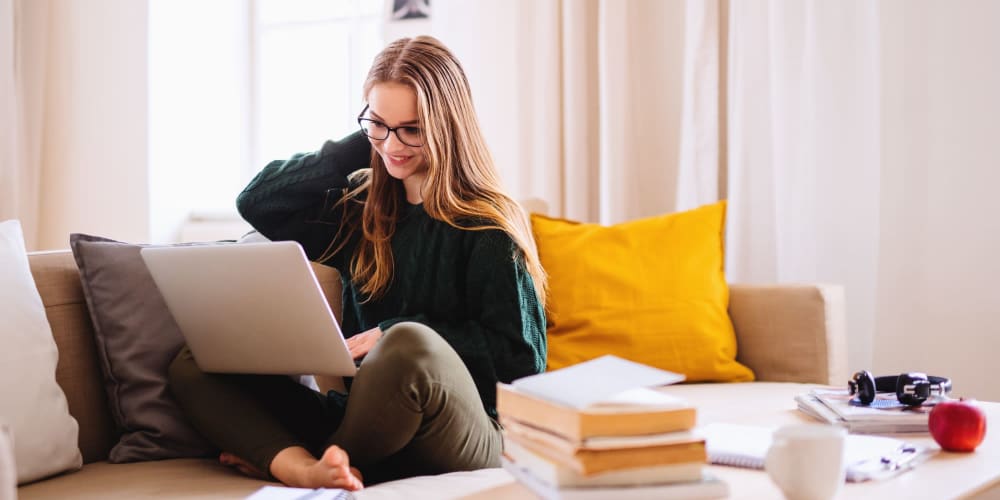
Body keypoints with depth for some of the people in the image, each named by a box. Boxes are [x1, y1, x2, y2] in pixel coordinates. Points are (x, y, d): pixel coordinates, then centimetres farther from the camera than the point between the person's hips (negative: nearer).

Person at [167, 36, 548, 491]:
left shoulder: (486, 226, -4)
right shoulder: (360, 213, 14)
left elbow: (522, 357, -8)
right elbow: (257, 201, 9)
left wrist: (395, 336, -14)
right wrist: (363, 144, 5)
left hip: (460, 446, -5)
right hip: (361, 427, 6)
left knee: (410, 344, -37)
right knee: (193, 366, -4)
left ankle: (277, 459, -11)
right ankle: (308, 470, -30)